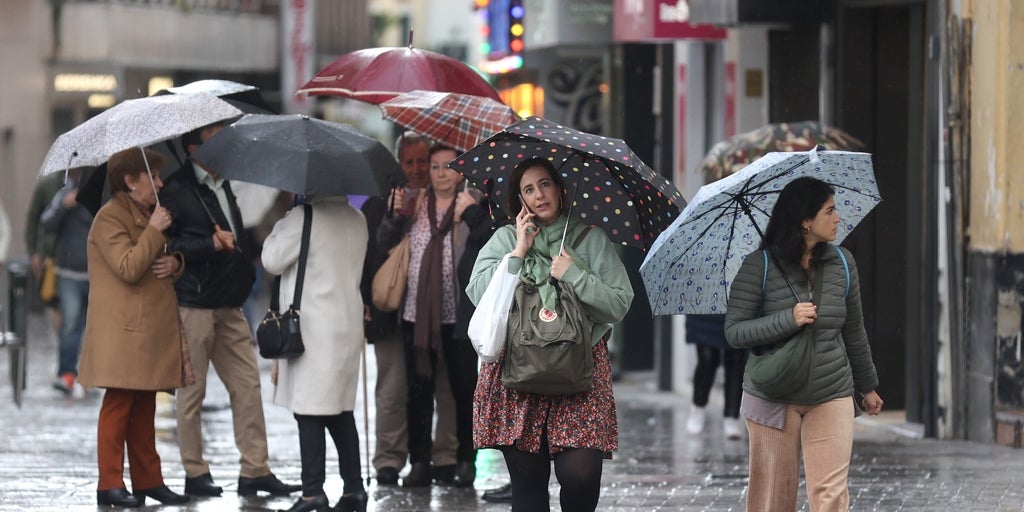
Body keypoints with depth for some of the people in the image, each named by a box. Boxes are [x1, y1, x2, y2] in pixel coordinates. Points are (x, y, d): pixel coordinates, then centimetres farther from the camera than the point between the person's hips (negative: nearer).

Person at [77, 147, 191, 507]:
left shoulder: (146, 215, 20)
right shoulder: (110, 218, -10)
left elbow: (165, 261, 28)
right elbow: (129, 268, -21)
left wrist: (175, 263, 5)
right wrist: (155, 231, -17)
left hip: (150, 327, 9)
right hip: (122, 331, -9)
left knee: (144, 408, 10)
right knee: (118, 405, -8)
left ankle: (147, 480, 13)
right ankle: (110, 485, -6)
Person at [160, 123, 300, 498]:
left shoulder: (223, 185, 16)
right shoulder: (177, 190, -9)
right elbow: (163, 246, -15)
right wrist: (210, 245, -21)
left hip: (228, 307, 8)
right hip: (193, 306, -8)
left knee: (248, 386, 3)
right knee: (192, 392, 0)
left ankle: (255, 470, 6)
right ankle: (195, 474, 6)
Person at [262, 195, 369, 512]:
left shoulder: (303, 218, -14)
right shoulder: (357, 220, 9)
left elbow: (272, 261, -8)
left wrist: (280, 225, 6)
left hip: (313, 328, -7)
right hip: (348, 325, 7)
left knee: (309, 413, -6)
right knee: (341, 410, 14)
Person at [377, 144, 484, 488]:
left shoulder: (472, 203, 1)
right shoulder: (416, 203, 11)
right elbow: (385, 242, 9)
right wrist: (395, 214, -9)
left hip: (458, 314, -3)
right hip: (418, 313, 3)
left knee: (464, 388, 2)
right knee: (419, 388, 3)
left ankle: (466, 460, 11)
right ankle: (419, 462, 8)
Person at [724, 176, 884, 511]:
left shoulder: (842, 264, 4)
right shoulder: (759, 267, -8)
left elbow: (854, 332, 16)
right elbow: (734, 332, -12)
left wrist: (867, 386, 23)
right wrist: (789, 320, -24)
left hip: (831, 398, 2)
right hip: (773, 399, -2)